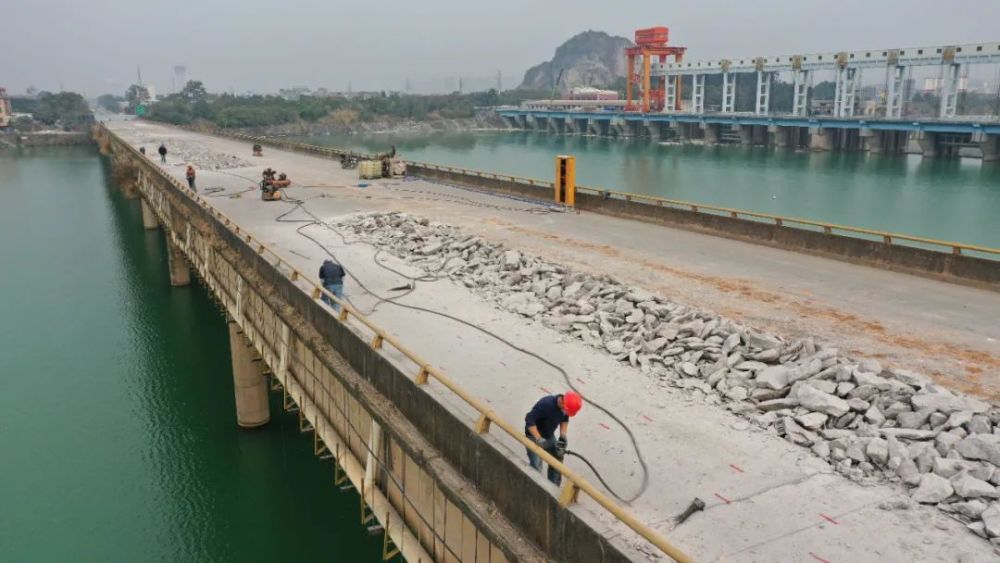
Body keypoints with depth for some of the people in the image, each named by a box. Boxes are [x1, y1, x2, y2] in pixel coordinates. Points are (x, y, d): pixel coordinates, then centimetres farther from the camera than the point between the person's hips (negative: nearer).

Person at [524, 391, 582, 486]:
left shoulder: (565, 407, -13)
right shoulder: (546, 404, -36)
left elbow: (564, 419, 7)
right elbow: (529, 419, -35)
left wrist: (563, 434, -9)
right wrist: (538, 438, -41)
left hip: (550, 436, 7)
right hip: (534, 436, -7)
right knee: (536, 467, -9)